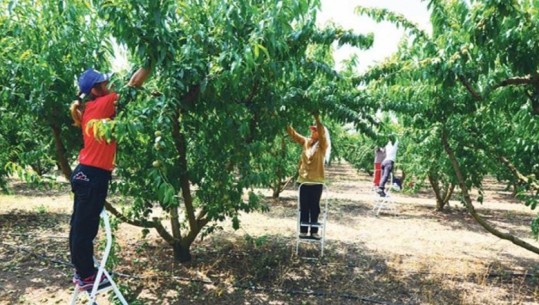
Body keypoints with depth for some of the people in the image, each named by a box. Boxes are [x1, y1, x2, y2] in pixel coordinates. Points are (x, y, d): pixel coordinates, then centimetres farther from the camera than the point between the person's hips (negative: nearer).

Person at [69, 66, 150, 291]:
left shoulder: (91, 109, 13)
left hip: (86, 172, 9)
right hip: (93, 175, -9)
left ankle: (81, 270, 28)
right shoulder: (102, 104, -12)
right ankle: (86, 277, 12)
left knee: (79, 225, 15)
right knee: (85, 227, 0)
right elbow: (134, 83, -10)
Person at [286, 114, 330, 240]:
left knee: (314, 207, 8)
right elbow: (293, 134, 7)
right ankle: (303, 230, 17)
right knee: (304, 207, 9)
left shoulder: (322, 145, -5)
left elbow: (323, 133, -23)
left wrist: (317, 119, -30)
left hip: (317, 182, -3)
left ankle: (314, 231, 18)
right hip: (304, 180, 3)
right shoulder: (306, 142, 7)